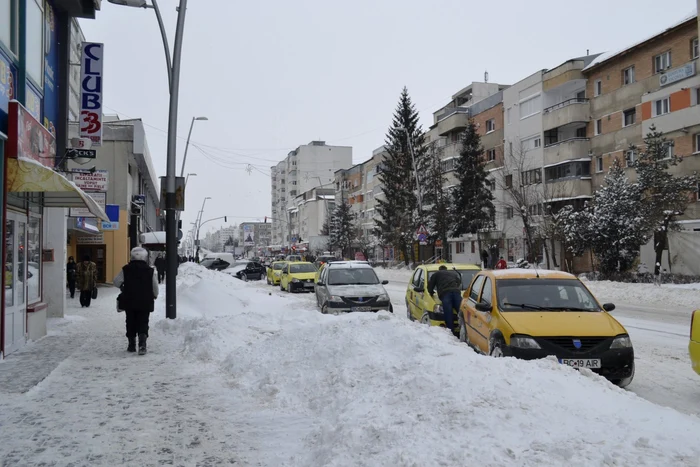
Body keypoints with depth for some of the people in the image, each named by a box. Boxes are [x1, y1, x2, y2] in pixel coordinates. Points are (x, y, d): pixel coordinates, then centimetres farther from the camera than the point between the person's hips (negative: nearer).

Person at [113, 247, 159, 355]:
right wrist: (155, 296, 20)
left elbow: (116, 282, 0)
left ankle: (132, 345, 21)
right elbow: (155, 287, 0)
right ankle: (142, 345, -15)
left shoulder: (126, 270, -4)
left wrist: (122, 287, 21)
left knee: (131, 323, 14)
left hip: (129, 302, 1)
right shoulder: (150, 270, -4)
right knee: (143, 324, 3)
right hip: (145, 303, -1)